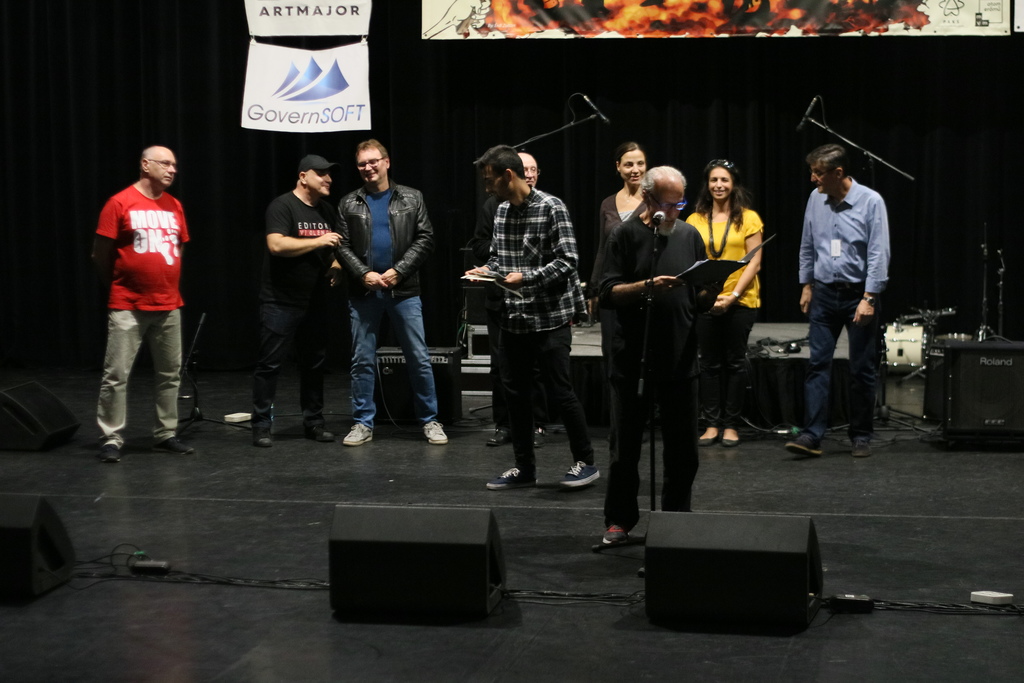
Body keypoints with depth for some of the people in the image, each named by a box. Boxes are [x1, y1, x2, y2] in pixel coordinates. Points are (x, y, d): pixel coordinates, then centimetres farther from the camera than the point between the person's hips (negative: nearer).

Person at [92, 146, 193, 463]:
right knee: (116, 375, -4)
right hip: (128, 307, -6)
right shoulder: (120, 203, -7)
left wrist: (168, 283, 14)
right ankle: (111, 440, 2)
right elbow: (100, 253, -3)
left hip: (169, 306, 6)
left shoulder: (175, 206, 9)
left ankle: (166, 435, 20)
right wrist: (118, 286, 6)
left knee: (170, 374, 10)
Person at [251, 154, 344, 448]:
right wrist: (318, 241, -21)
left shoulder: (327, 210, 13)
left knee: (314, 362, 11)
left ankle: (313, 422, 20)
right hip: (280, 302, -7)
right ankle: (262, 425, 1)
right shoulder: (283, 206, -10)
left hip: (314, 302, 7)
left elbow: (334, 247, 26)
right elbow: (276, 244, -23)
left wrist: (336, 265, 5)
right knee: (270, 364, -4)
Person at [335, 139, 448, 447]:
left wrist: (398, 271, -10)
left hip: (404, 291, -1)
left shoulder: (411, 198, 5)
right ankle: (363, 423, 12)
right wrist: (364, 274, -12)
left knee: (419, 358, 2)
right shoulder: (349, 204, 7)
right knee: (362, 360, 4)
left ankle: (429, 420, 12)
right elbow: (343, 246, 3)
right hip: (364, 293, 1)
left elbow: (424, 239, -1)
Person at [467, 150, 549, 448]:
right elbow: (478, 246, 4)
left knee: (535, 365, 2)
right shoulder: (493, 206, 7)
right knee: (501, 364, 6)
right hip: (501, 297, 2)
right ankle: (503, 424, 16)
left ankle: (537, 425, 11)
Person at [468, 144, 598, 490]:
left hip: (549, 318, -7)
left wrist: (526, 277, -24)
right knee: (516, 393, 9)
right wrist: (486, 270, -1)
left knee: (559, 392, -2)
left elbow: (567, 261, -15)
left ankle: (585, 462, 12)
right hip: (514, 317, 7)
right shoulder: (502, 211, 10)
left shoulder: (551, 208, -11)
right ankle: (524, 468, 20)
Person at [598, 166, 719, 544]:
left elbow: (700, 302, 14)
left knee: (682, 448, 7)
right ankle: (619, 520, 18)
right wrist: (648, 286, -23)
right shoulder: (626, 235, -1)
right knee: (626, 445, 6)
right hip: (632, 359, -3)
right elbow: (608, 294, -9)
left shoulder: (690, 236, 10)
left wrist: (710, 292, -8)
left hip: (680, 359, 3)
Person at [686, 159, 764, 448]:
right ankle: (712, 424, 13)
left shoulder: (748, 219, 0)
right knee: (710, 364, 5)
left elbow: (754, 262, -3)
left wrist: (734, 295, -13)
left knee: (735, 362, 5)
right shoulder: (695, 221, 6)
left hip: (740, 301, -2)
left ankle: (731, 425, 12)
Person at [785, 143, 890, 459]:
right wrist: (806, 286, 14)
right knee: (818, 364, -4)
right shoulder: (815, 199, 3)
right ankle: (811, 435, -7)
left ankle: (861, 436, 15)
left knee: (862, 369, 4)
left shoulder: (870, 201, -11)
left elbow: (879, 254, -14)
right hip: (824, 293, 4)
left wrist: (869, 299, -18)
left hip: (859, 294, -4)